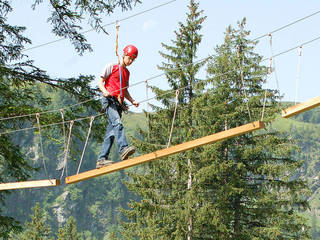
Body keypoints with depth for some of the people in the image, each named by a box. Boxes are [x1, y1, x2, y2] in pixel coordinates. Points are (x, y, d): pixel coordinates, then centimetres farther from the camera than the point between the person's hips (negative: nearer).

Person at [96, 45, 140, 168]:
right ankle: (123, 149, -45)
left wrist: (132, 101, 12)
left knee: (111, 133, 0)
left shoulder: (127, 72, 25)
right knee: (117, 123, -28)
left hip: (119, 103, 7)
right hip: (109, 100, -7)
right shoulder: (111, 66, 7)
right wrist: (104, 91, -19)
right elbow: (100, 82, 2)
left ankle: (102, 159, 0)